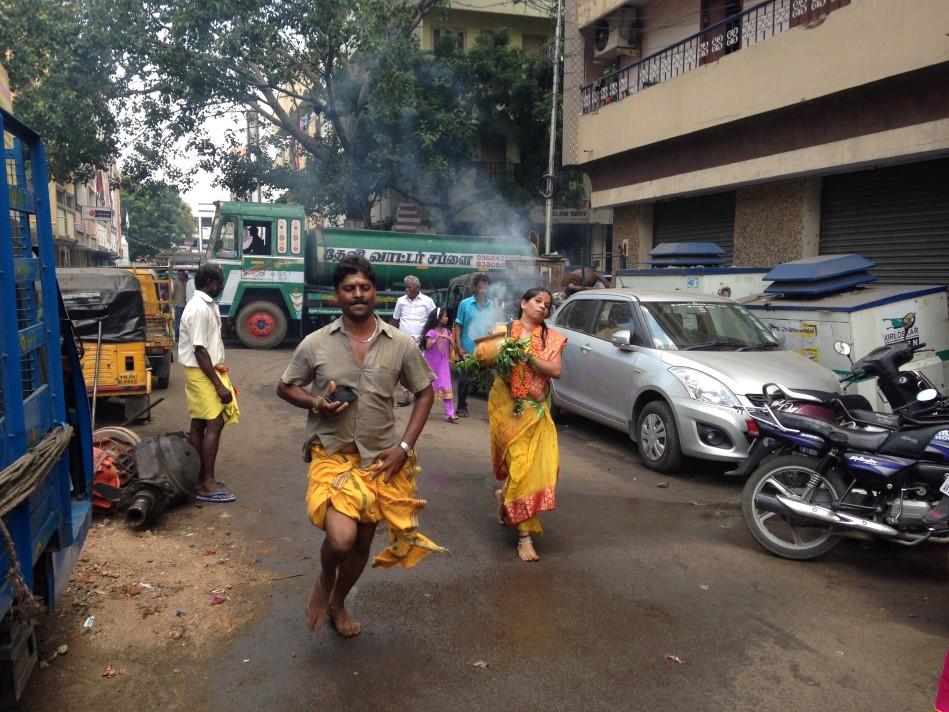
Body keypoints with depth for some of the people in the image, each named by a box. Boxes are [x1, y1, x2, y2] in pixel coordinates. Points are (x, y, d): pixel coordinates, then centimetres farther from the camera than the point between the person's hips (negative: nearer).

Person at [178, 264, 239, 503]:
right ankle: (207, 485, -8)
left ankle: (199, 478, 19)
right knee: (214, 424, -10)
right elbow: (200, 350, -23)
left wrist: (220, 375, 23)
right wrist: (218, 384, -23)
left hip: (206, 370, 10)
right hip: (201, 373, -10)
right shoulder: (199, 309, -19)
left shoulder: (207, 305, 13)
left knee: (199, 424, 12)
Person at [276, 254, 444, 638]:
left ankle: (338, 603, 44)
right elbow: (285, 387, 7)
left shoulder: (401, 344, -5)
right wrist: (316, 403, -15)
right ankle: (323, 582, 15)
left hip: (381, 458, 2)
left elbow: (425, 393, 5)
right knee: (342, 538, -21)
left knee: (363, 542, 15)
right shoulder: (315, 343, -6)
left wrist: (404, 447, -5)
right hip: (332, 454, -2)